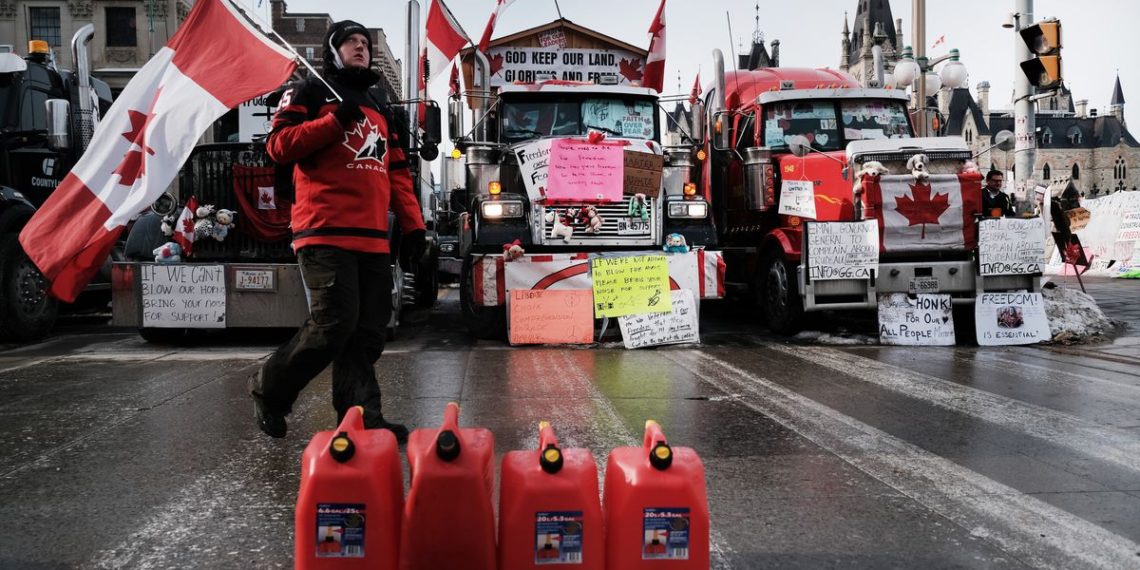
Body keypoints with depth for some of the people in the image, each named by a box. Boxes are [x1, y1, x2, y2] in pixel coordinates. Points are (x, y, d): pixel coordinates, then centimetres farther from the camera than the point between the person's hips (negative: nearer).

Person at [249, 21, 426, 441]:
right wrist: (334, 121, -13)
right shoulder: (311, 92, 8)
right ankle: (269, 390, 8)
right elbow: (278, 145, -5)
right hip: (326, 233, -7)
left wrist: (412, 224, 14)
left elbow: (397, 172, 24)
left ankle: (361, 416, 5)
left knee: (370, 330, 1)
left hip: (373, 238, 7)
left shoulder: (379, 109, 28)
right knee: (334, 323, -13)